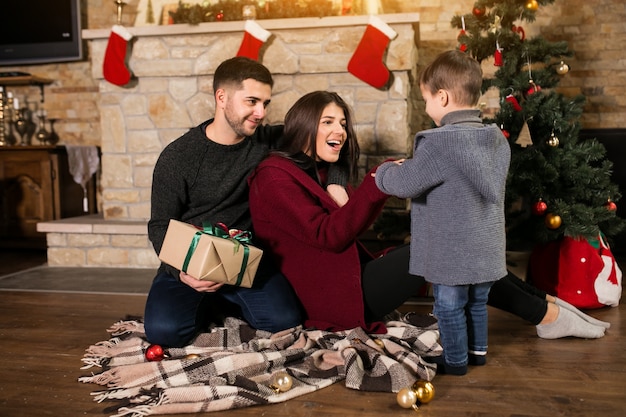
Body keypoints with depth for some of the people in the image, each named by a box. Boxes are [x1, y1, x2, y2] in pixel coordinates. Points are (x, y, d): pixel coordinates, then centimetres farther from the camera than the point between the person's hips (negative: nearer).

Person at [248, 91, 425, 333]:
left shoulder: (323, 173, 16)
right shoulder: (274, 176, -12)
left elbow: (354, 227, 9)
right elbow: (328, 236, -20)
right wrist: (374, 186, -24)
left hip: (346, 275, 9)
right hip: (328, 297, -9)